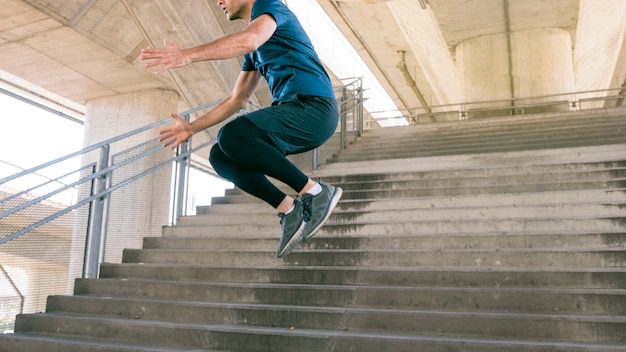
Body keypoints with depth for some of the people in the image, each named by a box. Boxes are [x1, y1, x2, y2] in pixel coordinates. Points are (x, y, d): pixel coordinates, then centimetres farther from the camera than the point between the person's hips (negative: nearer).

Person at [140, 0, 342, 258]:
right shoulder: (253, 53, 25)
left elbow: (249, 40, -24)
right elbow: (237, 100, 28)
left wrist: (187, 55, -28)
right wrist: (192, 128, 24)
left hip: (314, 108, -9)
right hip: (293, 114, 9)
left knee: (231, 136, -27)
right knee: (220, 156, 0)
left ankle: (314, 192, -18)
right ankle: (289, 210, -5)